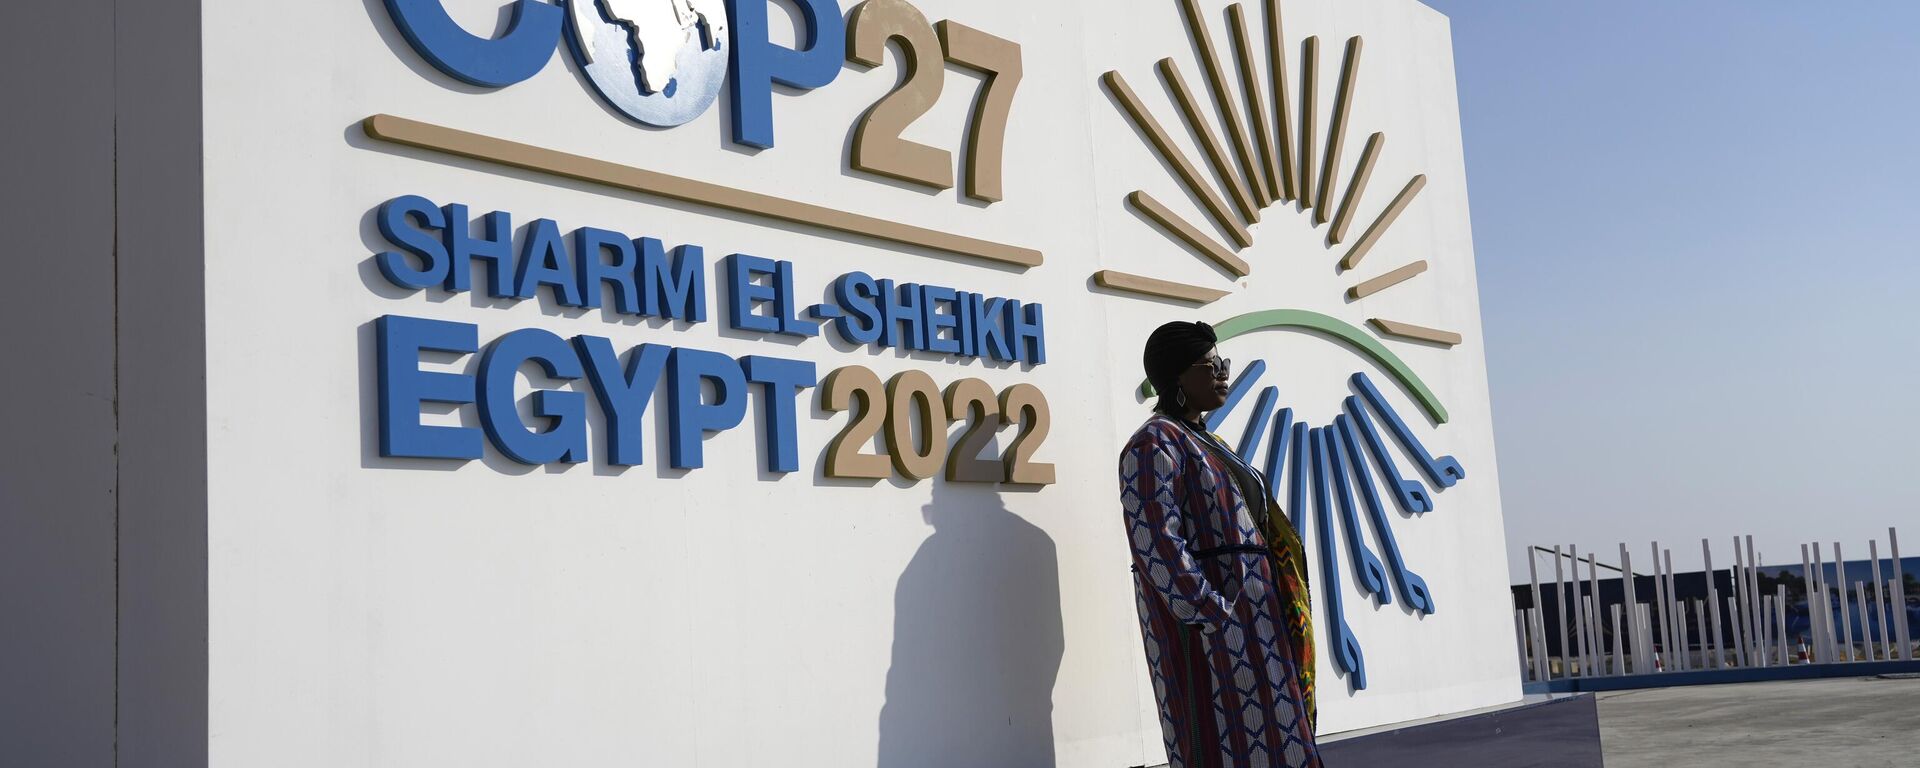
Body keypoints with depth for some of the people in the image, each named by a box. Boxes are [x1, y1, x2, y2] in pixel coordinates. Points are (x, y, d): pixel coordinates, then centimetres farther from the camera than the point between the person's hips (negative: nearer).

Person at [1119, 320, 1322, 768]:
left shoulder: (1204, 442, 19)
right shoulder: (1156, 444, -12)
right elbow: (1157, 546, -20)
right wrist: (1215, 617, -23)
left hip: (1246, 612, 10)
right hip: (1207, 626, -9)